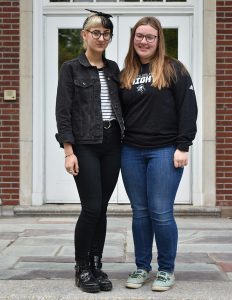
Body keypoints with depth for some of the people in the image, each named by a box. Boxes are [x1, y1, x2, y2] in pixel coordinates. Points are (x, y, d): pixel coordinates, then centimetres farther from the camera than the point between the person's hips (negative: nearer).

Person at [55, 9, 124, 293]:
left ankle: (96, 265, 17)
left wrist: (124, 141, 8)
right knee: (91, 208, -7)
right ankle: (81, 268, 8)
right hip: (85, 146, -4)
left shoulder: (113, 68, 14)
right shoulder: (71, 68, 0)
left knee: (102, 208, 7)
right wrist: (69, 151, -13)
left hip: (112, 145, 5)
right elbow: (63, 112, -6)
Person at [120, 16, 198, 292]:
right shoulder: (125, 74, 12)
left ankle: (166, 270, 12)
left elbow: (188, 108, -6)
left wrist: (183, 146, -12)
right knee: (139, 212, 9)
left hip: (164, 150, -4)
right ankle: (141, 267, 20)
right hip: (131, 152, 4)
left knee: (161, 212, -3)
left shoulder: (173, 69, -1)